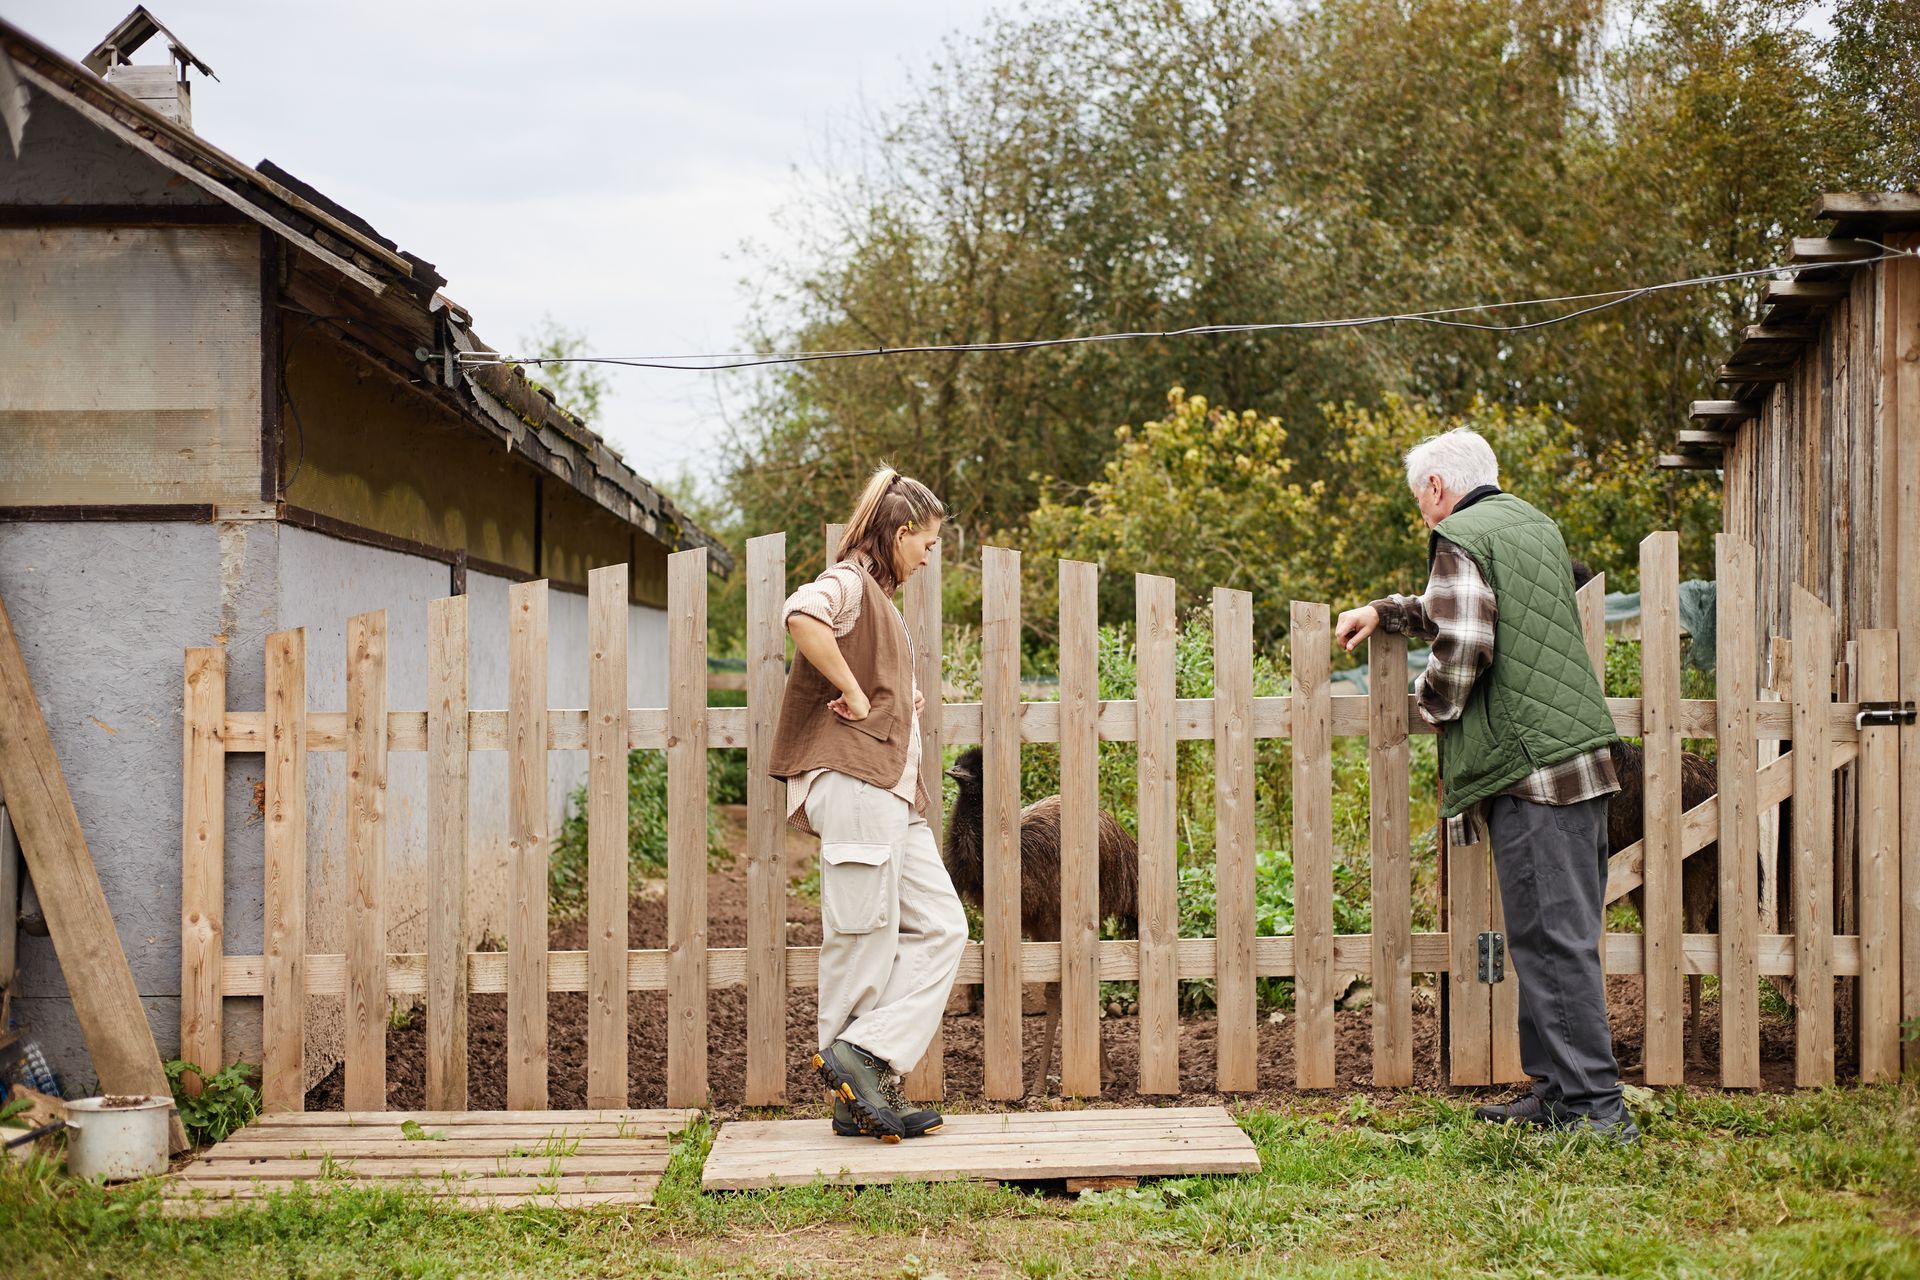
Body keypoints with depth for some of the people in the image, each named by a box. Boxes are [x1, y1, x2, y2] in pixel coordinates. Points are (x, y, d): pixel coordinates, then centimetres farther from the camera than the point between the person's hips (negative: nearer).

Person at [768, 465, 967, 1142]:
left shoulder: (879, 597, 26)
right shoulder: (848, 581, -4)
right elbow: (802, 615, -27)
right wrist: (854, 696, -19)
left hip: (894, 792, 10)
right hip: (856, 780, -10)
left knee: (940, 927, 4)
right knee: (863, 939, -7)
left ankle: (865, 1060, 1)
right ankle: (853, 1079, -3)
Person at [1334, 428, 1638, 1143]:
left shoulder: (1460, 540, -6)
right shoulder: (1532, 524, 22)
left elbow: (1462, 644, -17)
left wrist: (1431, 703, 1)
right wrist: (1383, 613, 44)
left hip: (1530, 768, -9)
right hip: (1583, 758, 9)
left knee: (1552, 940, -8)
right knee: (1561, 935, 12)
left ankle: (1594, 1106, -8)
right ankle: (1558, 1090, 18)